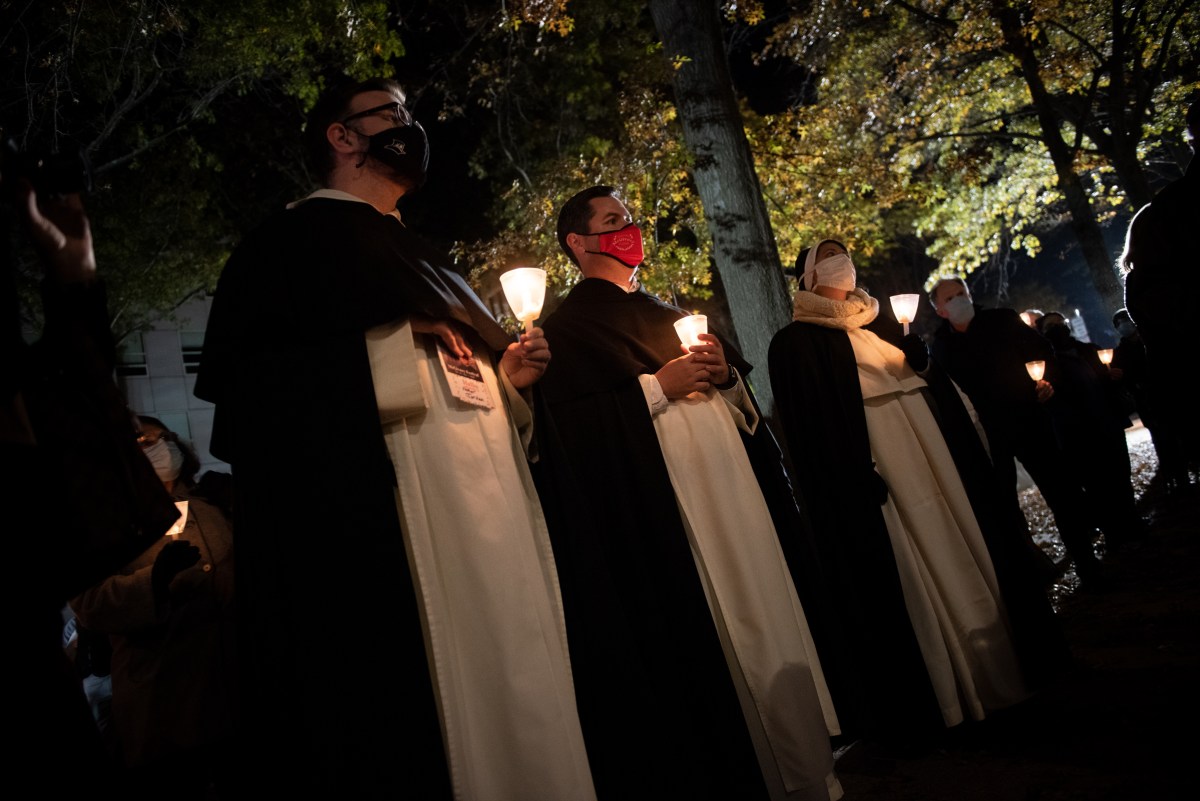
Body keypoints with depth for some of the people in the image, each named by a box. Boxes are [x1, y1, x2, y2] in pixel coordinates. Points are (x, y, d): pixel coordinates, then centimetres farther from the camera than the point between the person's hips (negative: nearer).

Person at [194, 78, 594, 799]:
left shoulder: (416, 253, 27)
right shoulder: (299, 236, 4)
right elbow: (235, 376, -10)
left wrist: (506, 375, 10)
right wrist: (394, 346, -14)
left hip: (490, 513, 8)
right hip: (396, 528, -8)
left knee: (508, 689, 8)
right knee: (438, 715, -8)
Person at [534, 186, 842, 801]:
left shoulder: (662, 312, 22)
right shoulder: (566, 328, -1)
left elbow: (740, 397, 23)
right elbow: (569, 424, -15)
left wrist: (724, 372, 0)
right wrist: (657, 387, -14)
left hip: (728, 489, 7)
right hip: (663, 509, -7)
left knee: (761, 619, 10)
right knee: (709, 641, -4)